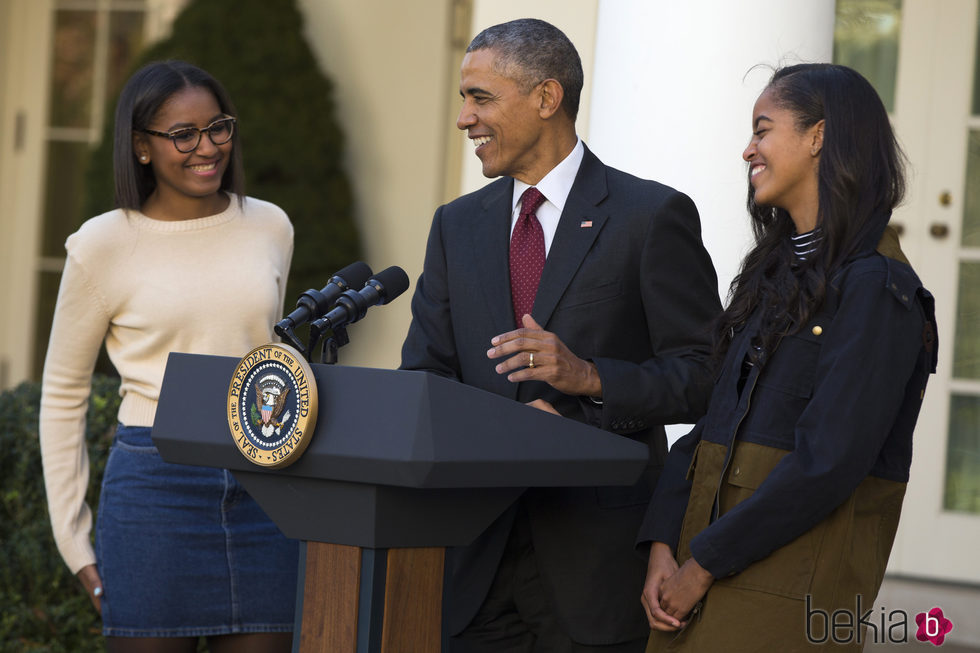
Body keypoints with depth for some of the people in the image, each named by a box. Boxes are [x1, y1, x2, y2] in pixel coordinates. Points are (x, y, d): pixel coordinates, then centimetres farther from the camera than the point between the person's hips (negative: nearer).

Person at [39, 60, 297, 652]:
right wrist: (76, 542, 1)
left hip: (262, 491, 3)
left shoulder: (270, 228, 7)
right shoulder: (104, 245, -3)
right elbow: (63, 395, 5)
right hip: (154, 485, -3)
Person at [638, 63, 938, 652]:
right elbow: (712, 421, 12)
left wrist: (705, 563, -14)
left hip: (790, 594, -7)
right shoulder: (775, 273, 16)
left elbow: (830, 461, -19)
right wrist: (663, 546, -1)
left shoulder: (876, 287, -11)